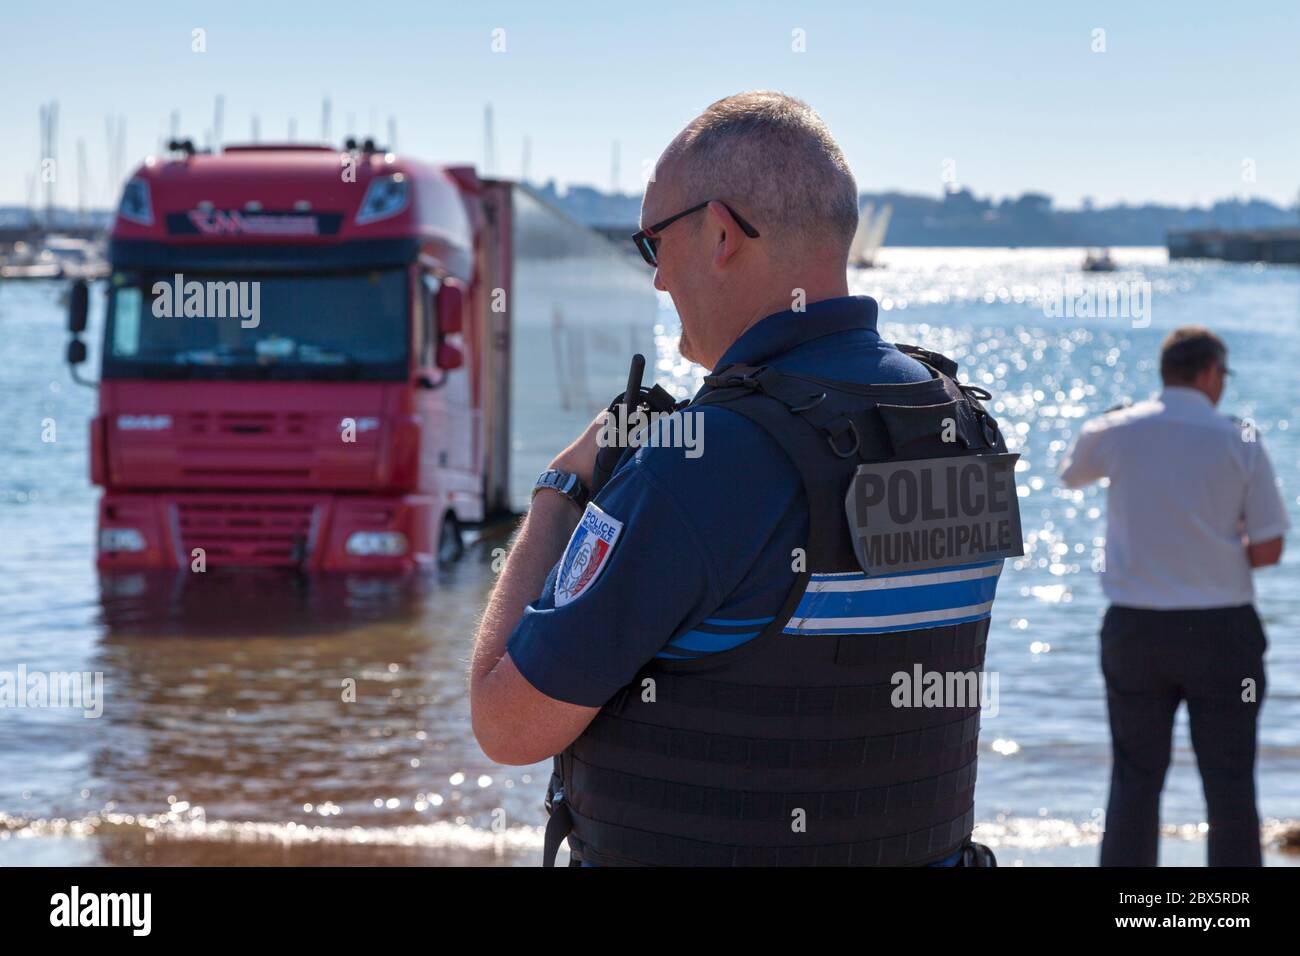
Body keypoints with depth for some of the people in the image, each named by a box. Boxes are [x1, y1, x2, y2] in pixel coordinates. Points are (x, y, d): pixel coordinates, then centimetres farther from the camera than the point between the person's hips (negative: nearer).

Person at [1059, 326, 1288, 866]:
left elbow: (1070, 474, 21)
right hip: (1222, 628, -2)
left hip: (1136, 626, 2)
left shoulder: (1115, 432, -1)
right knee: (1229, 780, 5)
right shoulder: (1241, 443, -6)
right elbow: (1268, 549, -5)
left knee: (1134, 780, 9)